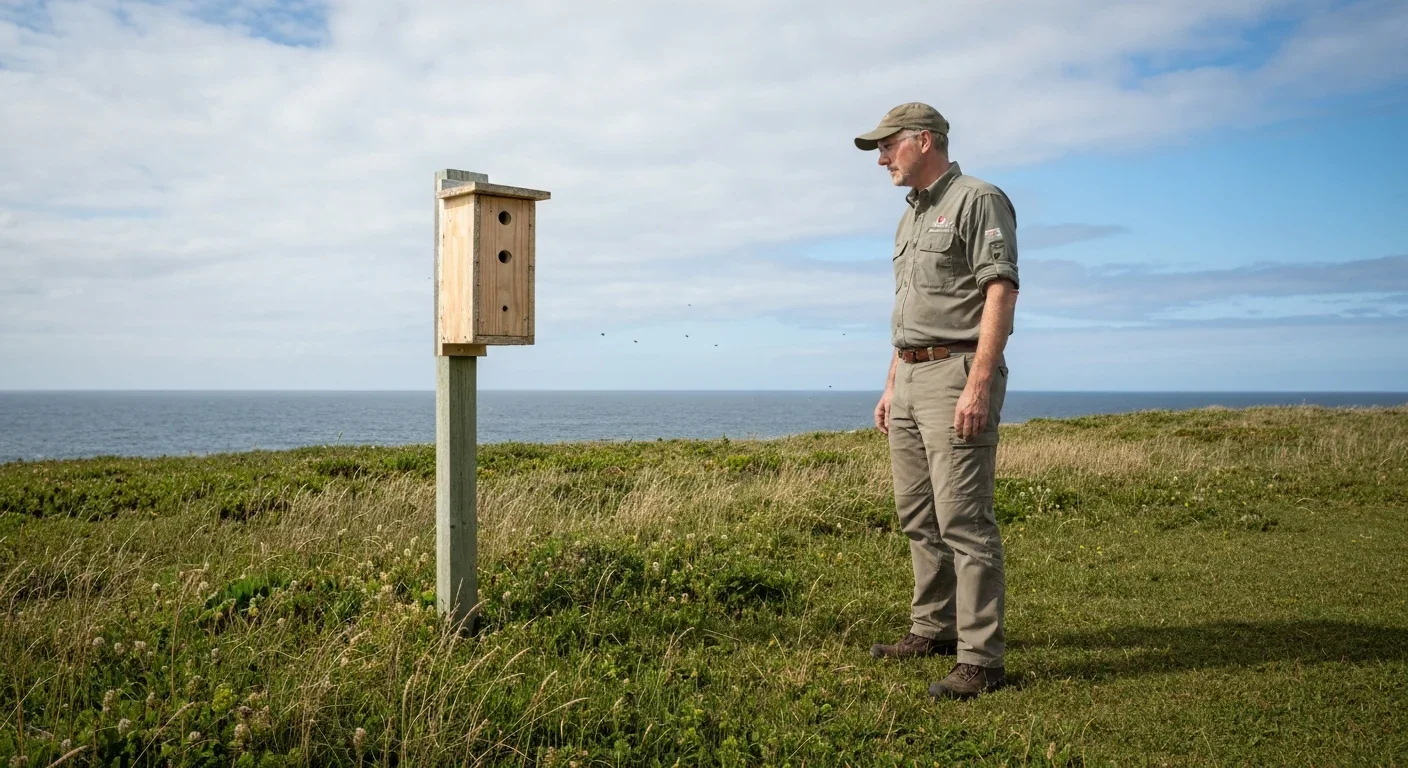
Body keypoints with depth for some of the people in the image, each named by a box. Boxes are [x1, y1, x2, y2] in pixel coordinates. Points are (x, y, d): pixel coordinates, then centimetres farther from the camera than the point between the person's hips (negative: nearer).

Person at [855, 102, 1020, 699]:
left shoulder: (978, 200, -6)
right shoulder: (911, 217, 22)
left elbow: (1001, 292, -16)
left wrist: (978, 385, -24)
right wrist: (891, 386, 20)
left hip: (956, 373, -9)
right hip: (910, 380, 9)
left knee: (963, 520, -10)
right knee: (918, 516, 13)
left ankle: (981, 660, -6)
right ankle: (934, 628, 25)